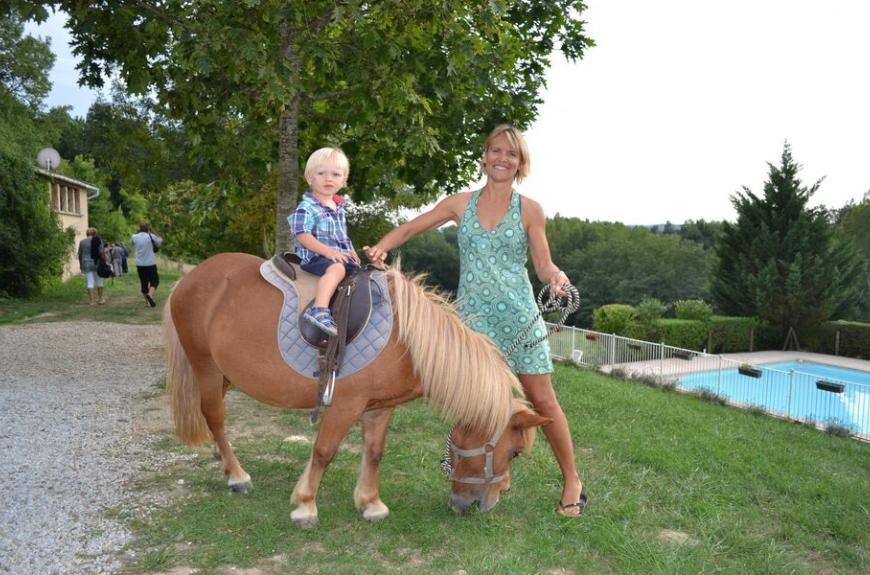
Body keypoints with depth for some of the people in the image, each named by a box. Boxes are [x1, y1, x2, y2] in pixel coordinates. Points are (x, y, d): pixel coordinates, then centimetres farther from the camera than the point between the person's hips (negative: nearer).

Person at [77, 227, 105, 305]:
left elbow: (80, 255, 6)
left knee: (90, 282, 2)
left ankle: (91, 301, -1)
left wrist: (80, 265, 16)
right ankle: (101, 299, 14)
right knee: (99, 281, 10)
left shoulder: (82, 242, 4)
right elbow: (101, 253, -11)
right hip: (97, 264, -2)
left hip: (86, 264, 2)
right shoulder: (98, 241, -3)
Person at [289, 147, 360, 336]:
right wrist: (327, 251, -25)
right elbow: (302, 236, -17)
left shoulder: (339, 207, 16)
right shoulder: (306, 208, -9)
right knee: (336, 269, -35)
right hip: (316, 257, -9)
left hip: (341, 257, 9)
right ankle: (319, 310, -50)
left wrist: (350, 251, 8)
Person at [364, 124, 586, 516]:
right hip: (473, 315, 2)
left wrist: (556, 277, -24)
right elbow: (409, 229, 9)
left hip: (519, 313, -1)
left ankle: (572, 481, 17)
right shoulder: (461, 204, 6)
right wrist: (380, 248, -9)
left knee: (542, 398, 1)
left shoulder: (530, 210, 1)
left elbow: (543, 266, -1)